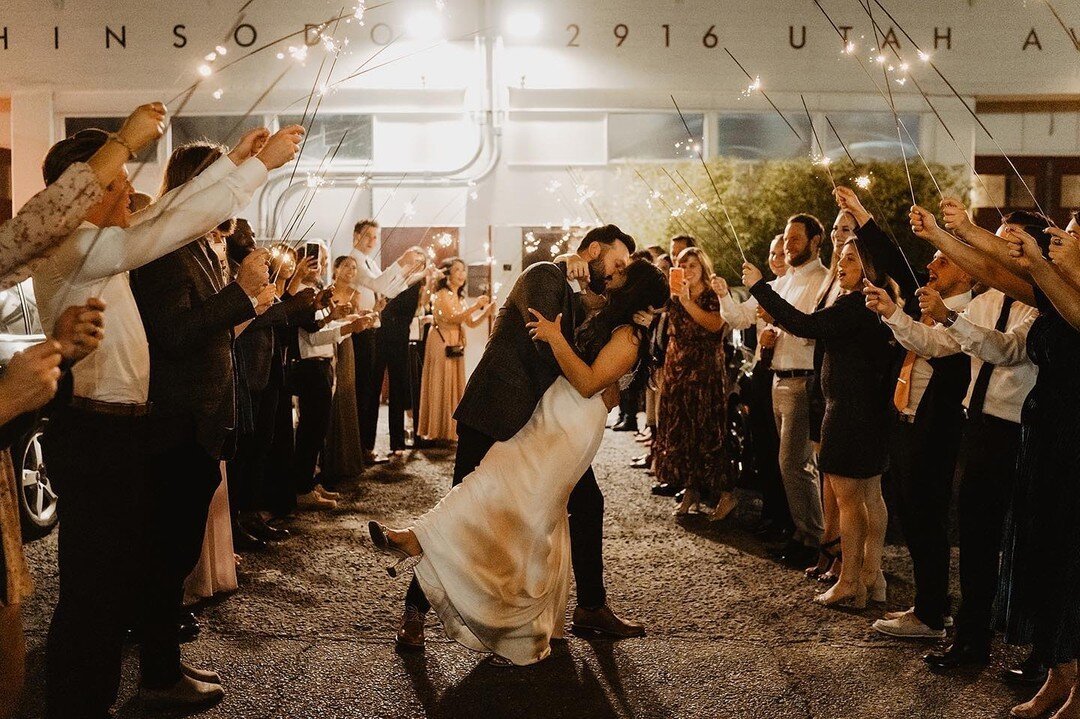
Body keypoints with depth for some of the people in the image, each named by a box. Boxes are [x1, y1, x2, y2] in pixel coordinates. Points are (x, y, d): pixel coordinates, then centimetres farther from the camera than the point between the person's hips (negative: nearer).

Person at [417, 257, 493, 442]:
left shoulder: (459, 297, 15)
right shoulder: (442, 294, -8)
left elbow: (471, 323, 11)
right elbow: (452, 318, -21)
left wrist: (487, 311, -4)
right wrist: (474, 307, -26)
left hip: (456, 346, 8)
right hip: (442, 344, -8)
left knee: (455, 385, 8)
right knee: (441, 385, -5)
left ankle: (451, 429, 13)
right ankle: (438, 430, 0)